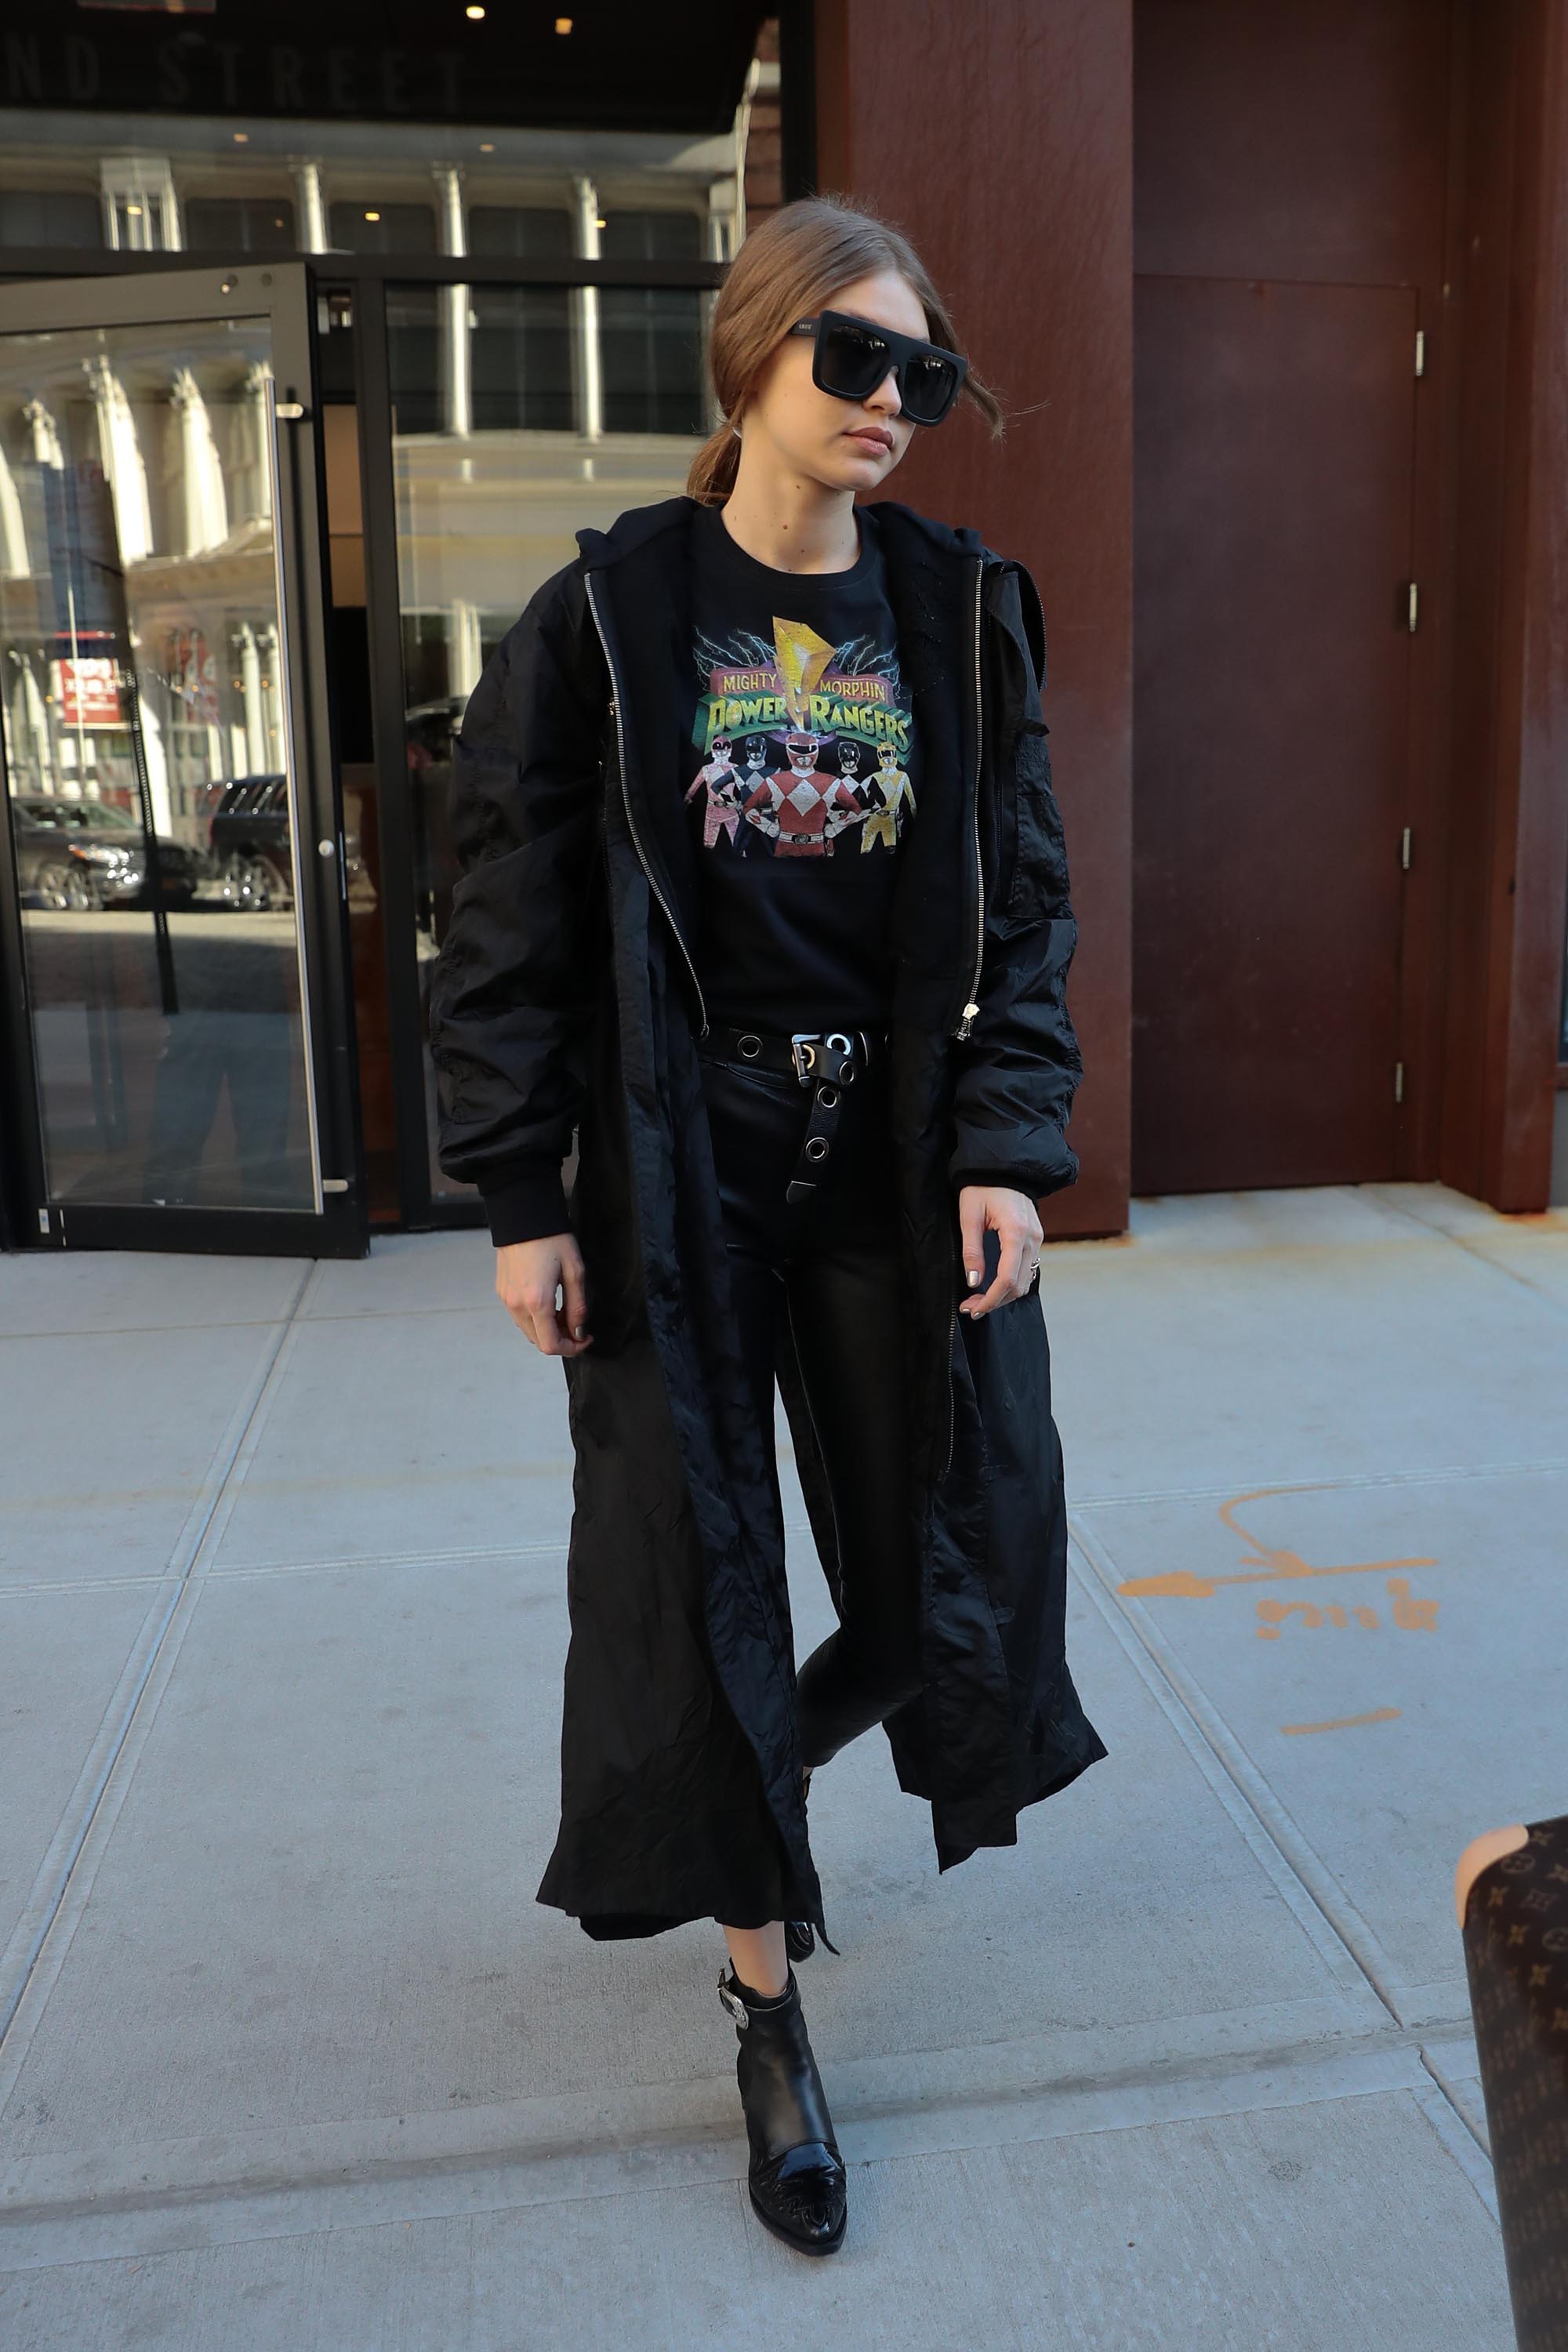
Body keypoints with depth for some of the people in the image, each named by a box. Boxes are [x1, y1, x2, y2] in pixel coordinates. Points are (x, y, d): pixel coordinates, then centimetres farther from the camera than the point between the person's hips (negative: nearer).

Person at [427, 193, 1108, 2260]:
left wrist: (1008, 1151, -7)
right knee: (695, 1571, 5)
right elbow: (511, 918, -4)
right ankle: (769, 2000, 27)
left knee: (955, 1551, 8)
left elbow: (1024, 901, 3)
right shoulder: (607, 613, -3)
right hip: (680, 1165, -2)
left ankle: (767, 1757, 44)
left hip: (906, 1162, 3)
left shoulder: (966, 611, 3)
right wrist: (521, 1197, -7)